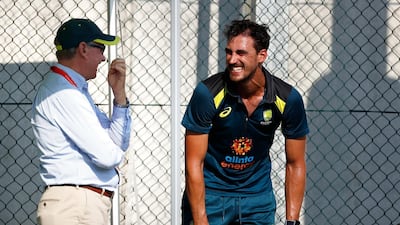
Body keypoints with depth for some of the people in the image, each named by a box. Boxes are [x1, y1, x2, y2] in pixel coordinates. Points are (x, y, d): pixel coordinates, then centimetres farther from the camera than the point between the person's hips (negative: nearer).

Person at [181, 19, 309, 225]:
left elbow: (295, 164, -2)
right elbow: (194, 164, -16)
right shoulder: (207, 93, -18)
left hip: (258, 196, 2)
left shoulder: (287, 99, -12)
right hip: (209, 193, -2)